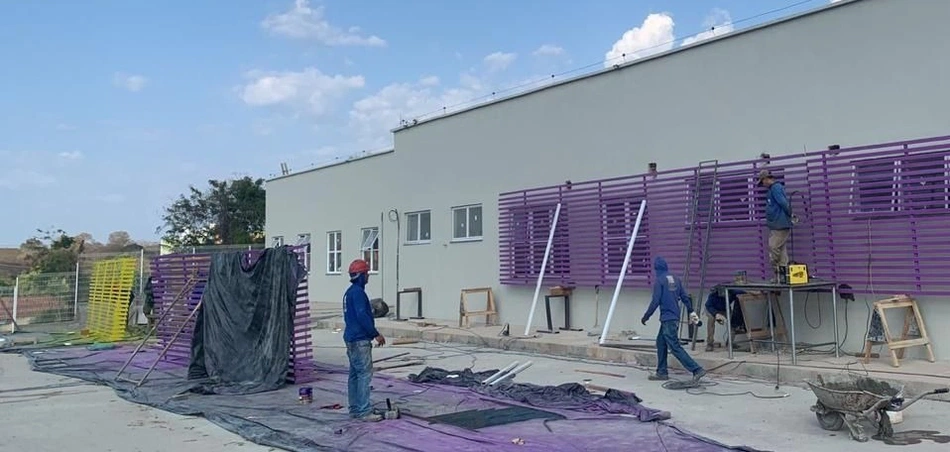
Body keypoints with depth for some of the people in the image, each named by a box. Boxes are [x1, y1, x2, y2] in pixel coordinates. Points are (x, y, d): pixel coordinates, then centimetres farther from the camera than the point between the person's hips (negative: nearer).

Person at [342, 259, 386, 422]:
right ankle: (364, 411, -9)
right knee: (365, 374, -9)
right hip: (360, 340, -11)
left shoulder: (349, 292, 16)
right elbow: (362, 316, -21)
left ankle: (355, 409, 18)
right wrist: (376, 334, -15)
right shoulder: (358, 292, -15)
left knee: (354, 374, 12)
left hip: (351, 339, 11)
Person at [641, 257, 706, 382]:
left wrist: (646, 317, -8)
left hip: (667, 318, -9)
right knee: (661, 343, 16)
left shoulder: (659, 281, -12)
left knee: (674, 347, -8)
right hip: (675, 317, 9)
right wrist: (691, 312, 21)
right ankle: (662, 372, 18)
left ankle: (697, 370, -14)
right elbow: (685, 297, 11)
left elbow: (655, 301, -15)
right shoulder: (676, 280, 10)